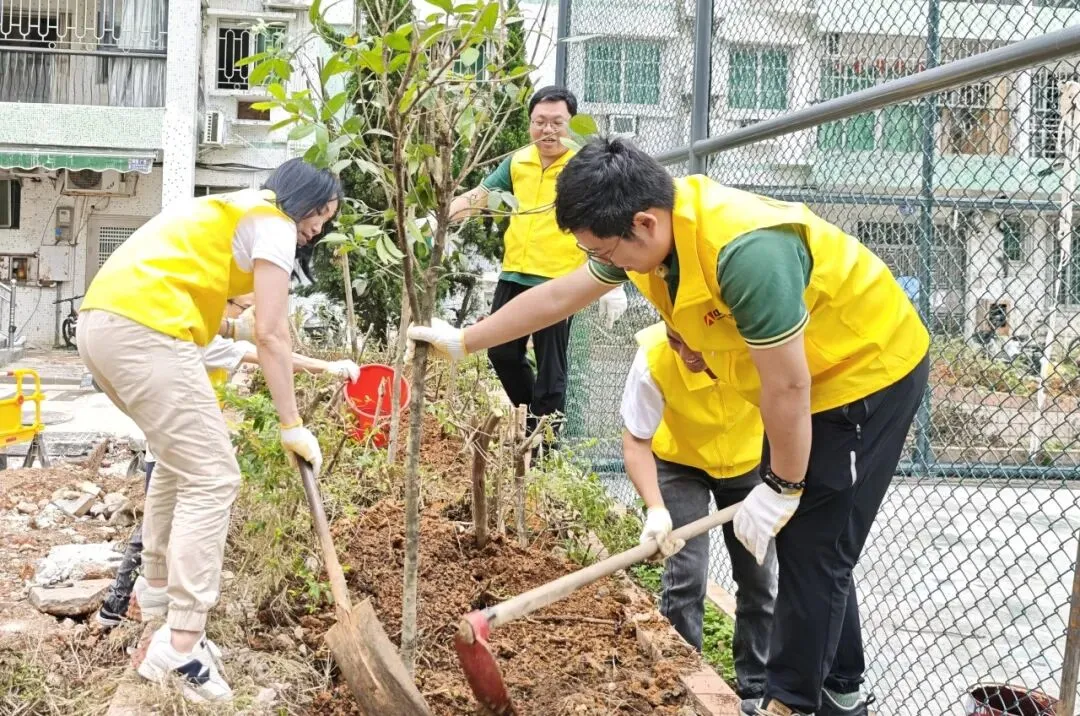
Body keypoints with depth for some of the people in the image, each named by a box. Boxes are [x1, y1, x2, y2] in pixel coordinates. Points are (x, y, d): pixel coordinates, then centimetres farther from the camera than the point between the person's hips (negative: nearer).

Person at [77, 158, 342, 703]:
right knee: (212, 478, -8)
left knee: (181, 454, 26)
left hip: (100, 320, 10)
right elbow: (273, 334, -6)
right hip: (144, 331, -10)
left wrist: (233, 329, 37)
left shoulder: (229, 210, 29)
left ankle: (157, 587, 34)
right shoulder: (274, 225, 1)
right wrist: (293, 426, -4)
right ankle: (181, 647, -13)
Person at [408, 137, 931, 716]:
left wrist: (781, 487, -16)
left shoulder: (746, 251, -37)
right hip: (803, 377, 9)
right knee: (800, 539, 13)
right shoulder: (651, 228, -9)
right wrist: (462, 341, 10)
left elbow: (787, 386, -29)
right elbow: (558, 296, 4)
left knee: (811, 548, -4)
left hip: (868, 370, -9)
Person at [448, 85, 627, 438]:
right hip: (514, 277, 6)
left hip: (560, 282, -6)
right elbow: (478, 195, 10)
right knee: (502, 353, 14)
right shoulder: (517, 162, 5)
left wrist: (613, 284, -14)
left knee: (550, 368, 2)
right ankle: (532, 417, 35)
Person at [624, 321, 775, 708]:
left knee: (759, 579, 5)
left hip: (748, 461, 1)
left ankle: (756, 688, 21)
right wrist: (656, 510, -41)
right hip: (680, 463, -1)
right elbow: (636, 443, -27)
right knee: (685, 577, -9)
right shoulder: (653, 359, -35)